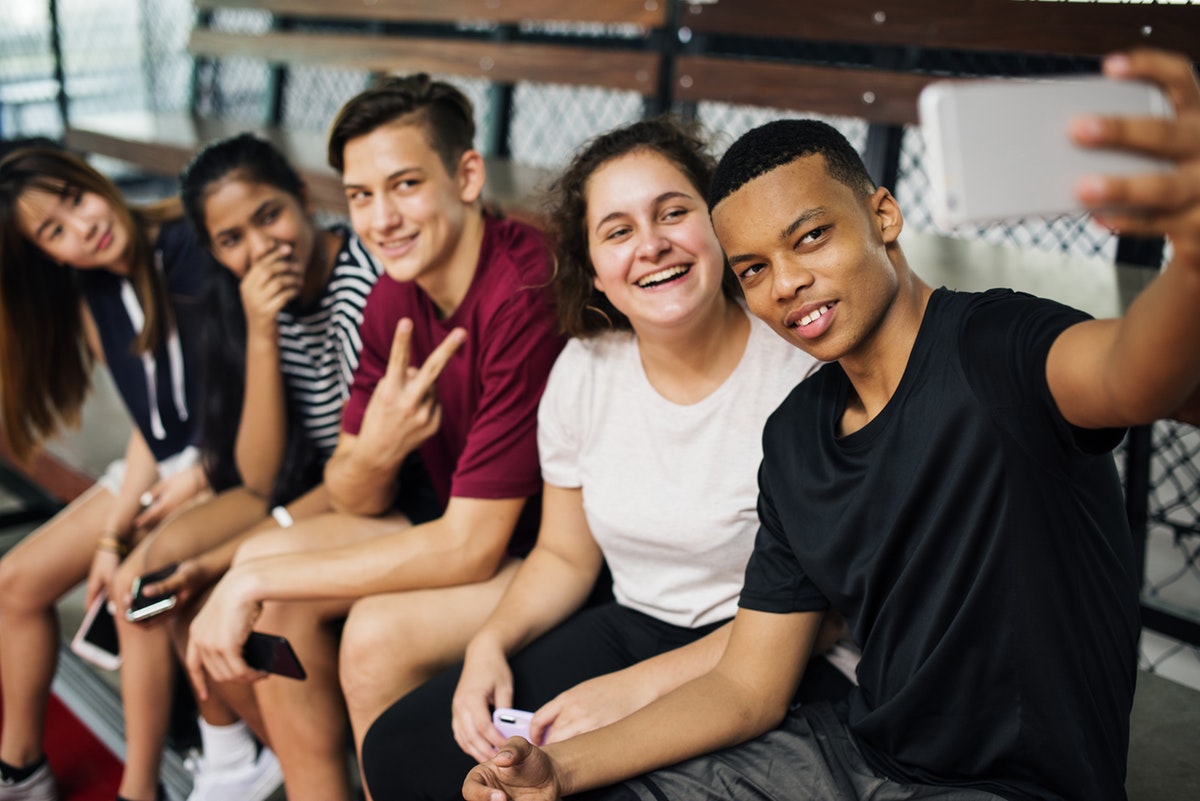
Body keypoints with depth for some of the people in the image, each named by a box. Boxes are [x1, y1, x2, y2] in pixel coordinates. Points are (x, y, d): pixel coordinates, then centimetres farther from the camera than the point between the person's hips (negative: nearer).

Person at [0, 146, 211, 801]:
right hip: (163, 467, 8)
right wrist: (110, 534, -4)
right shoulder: (94, 304, 4)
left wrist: (199, 476, -17)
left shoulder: (193, 247, -18)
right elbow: (149, 428, 5)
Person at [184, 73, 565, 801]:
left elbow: (471, 548, -27)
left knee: (380, 631, -26)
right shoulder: (395, 299, -3)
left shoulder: (524, 298, -29)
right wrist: (374, 451, -24)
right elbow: (353, 501, 3)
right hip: (468, 523, 8)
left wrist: (254, 582, -21)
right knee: (268, 577, -3)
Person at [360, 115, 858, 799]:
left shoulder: (802, 371, -17)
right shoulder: (585, 367, 0)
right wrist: (490, 643, -8)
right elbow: (565, 556, 12)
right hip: (632, 628, 6)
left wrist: (638, 688, -22)